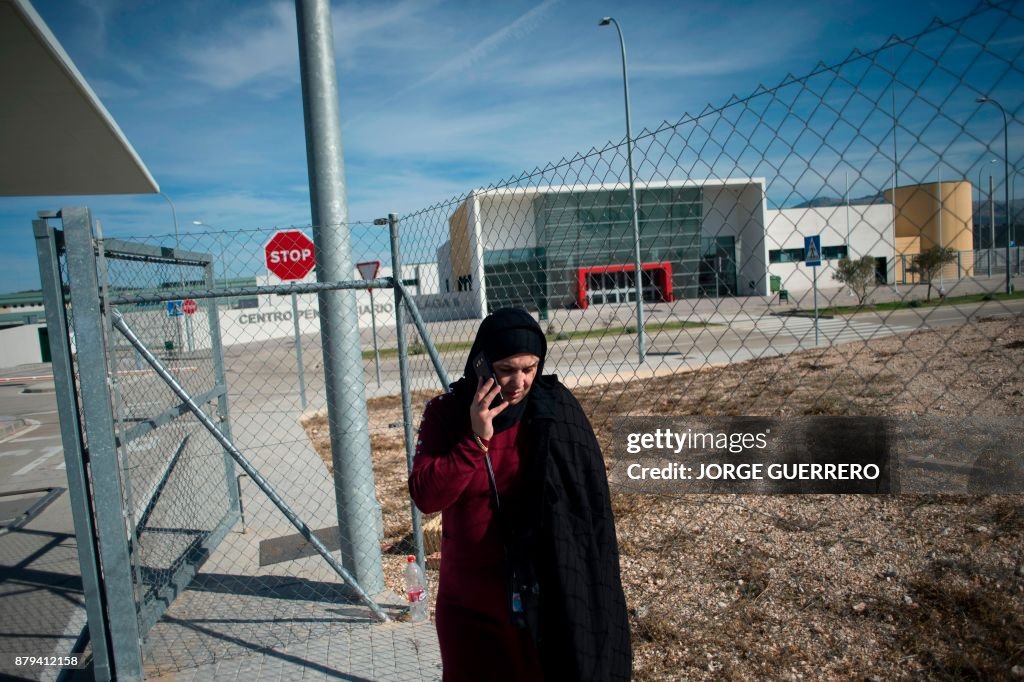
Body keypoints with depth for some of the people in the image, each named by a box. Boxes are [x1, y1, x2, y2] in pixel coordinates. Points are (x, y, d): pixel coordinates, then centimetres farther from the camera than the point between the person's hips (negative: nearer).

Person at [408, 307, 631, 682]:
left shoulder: (555, 411, -11)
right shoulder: (446, 413, -7)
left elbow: (587, 503, -6)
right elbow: (426, 497, -15)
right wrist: (476, 438, -25)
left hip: (543, 594, -1)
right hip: (470, 599, 2)